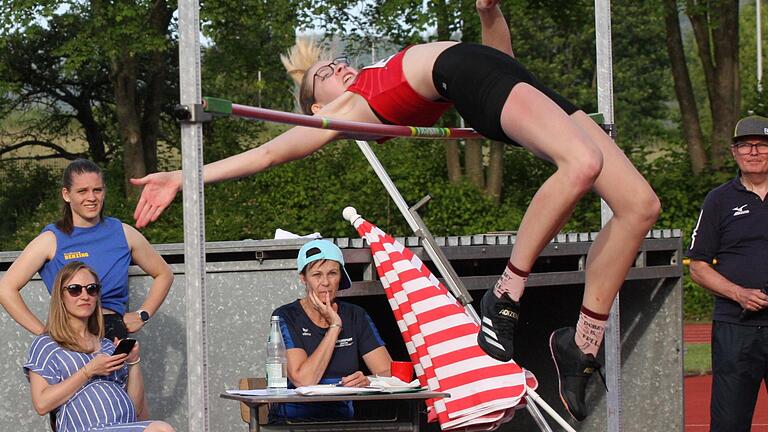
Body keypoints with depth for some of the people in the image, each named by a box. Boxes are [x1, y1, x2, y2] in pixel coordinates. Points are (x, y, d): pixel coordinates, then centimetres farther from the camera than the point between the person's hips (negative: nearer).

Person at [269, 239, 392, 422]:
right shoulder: (286, 317, -3)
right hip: (291, 421, -3)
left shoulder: (355, 316, 9)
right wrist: (334, 327, -10)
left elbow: (390, 374, 2)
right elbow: (303, 380, -17)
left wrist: (368, 381, -21)